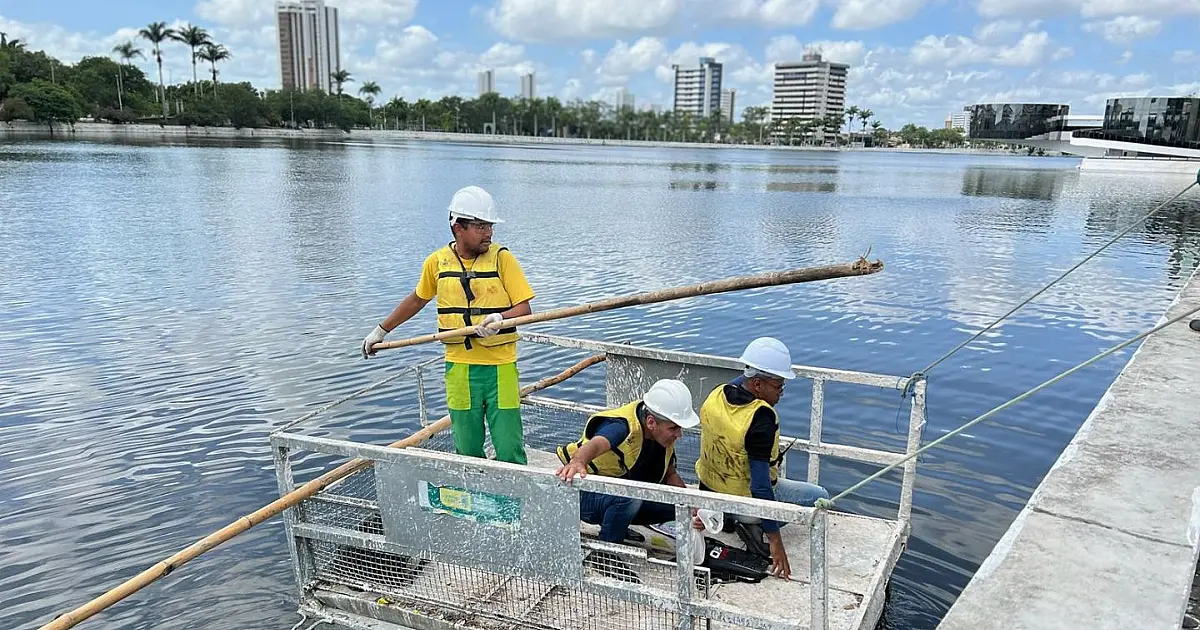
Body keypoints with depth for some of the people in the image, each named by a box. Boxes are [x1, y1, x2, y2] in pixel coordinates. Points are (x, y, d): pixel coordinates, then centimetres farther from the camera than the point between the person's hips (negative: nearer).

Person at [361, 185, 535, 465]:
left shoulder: (502, 257, -4)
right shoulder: (437, 261, 4)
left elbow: (524, 309, -5)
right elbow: (417, 299, 21)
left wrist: (500, 317, -26)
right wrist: (381, 330, 27)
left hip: (500, 366, -2)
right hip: (459, 367, 2)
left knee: (509, 450, -2)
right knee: (467, 452, 9)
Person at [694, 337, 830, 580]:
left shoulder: (717, 395, -11)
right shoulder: (761, 419, -32)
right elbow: (761, 487, -33)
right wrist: (775, 541, -29)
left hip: (709, 490, 8)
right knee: (820, 497, 11)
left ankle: (734, 521, 18)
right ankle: (754, 526, -4)